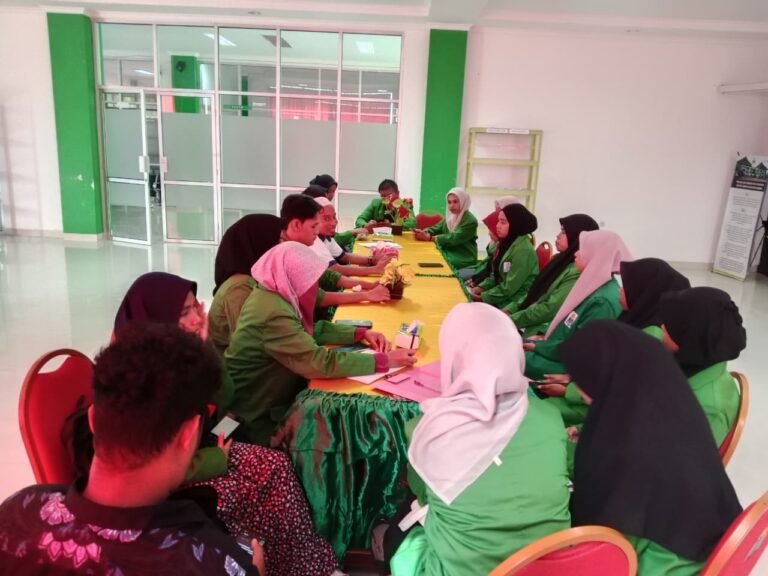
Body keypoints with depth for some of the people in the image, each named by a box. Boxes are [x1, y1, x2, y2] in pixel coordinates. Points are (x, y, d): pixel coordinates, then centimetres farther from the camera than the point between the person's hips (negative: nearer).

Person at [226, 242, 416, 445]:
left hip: (277, 396, 8)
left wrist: (360, 333, -1)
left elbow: (311, 329, 10)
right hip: (260, 418, -8)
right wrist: (384, 360, -25)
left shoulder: (275, 294, -1)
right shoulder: (274, 314, -30)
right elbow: (323, 363, -32)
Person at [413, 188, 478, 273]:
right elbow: (436, 228, 5)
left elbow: (454, 239, -23)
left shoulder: (470, 221, -15)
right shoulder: (450, 216, 12)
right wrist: (423, 233, -18)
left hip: (463, 260, -7)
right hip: (447, 253, 7)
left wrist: (429, 238, -25)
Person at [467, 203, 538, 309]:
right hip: (502, 298, 8)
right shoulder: (508, 242, 8)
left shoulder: (522, 250, -21)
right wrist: (480, 287, 0)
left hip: (514, 304, -8)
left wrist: (483, 297, -15)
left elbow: (509, 288, -22)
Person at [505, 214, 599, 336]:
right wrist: (509, 309, -1)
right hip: (530, 325, 8)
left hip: (541, 333, -8)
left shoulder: (578, 272, -17)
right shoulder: (561, 261, 12)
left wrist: (511, 319, -16)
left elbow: (551, 309, -21)